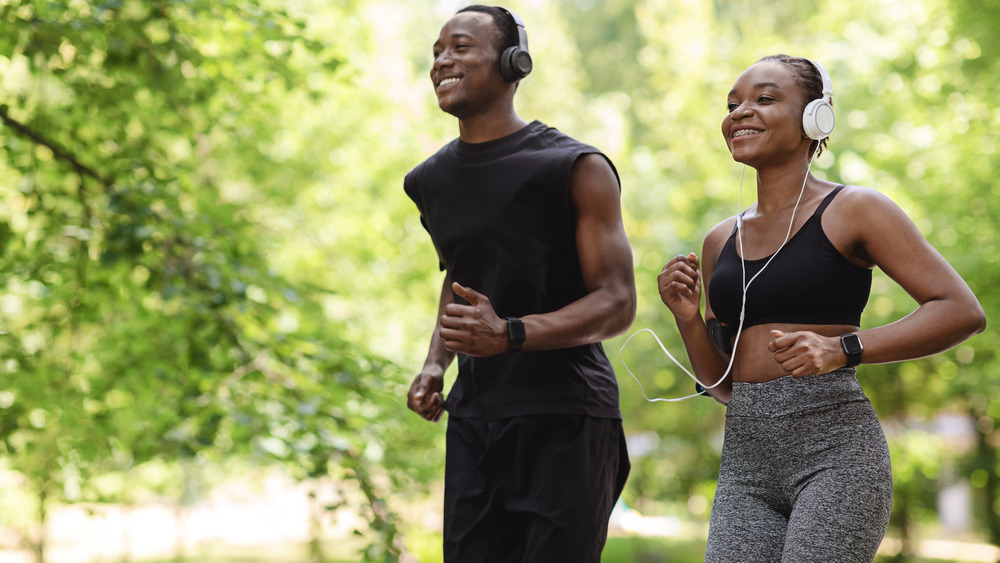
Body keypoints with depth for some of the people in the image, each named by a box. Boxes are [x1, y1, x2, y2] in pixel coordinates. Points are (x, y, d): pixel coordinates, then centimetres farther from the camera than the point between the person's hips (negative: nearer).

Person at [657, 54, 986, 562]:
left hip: (835, 449, -5)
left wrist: (842, 349, -17)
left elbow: (962, 311, -6)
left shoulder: (853, 210, 1)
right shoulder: (721, 241, 17)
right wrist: (687, 319, 1)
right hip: (744, 464, 5)